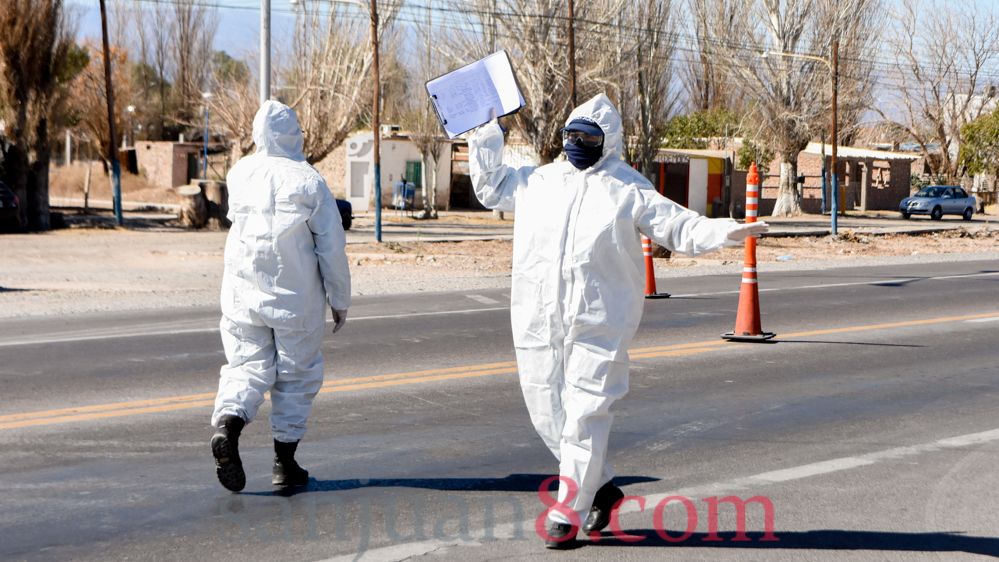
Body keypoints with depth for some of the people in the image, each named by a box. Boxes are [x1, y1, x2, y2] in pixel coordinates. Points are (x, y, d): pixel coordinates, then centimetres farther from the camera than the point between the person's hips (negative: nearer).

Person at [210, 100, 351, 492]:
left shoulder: (238, 175, 0)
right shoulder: (309, 180, -9)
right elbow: (332, 247, -6)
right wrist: (340, 300, 4)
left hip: (243, 294, 2)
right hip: (297, 298, -2)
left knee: (246, 366, 8)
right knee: (296, 374, 10)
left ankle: (227, 423, -21)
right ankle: (285, 463, 13)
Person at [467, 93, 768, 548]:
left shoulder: (628, 189, 4)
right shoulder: (539, 181, 17)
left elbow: (682, 228, 1)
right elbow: (489, 187, 32)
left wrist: (728, 232, -14)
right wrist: (486, 134, 27)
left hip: (598, 321, -5)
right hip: (538, 321, 5)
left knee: (584, 416, -7)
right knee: (547, 414, 10)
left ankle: (569, 513, 1)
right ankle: (603, 488, 28)